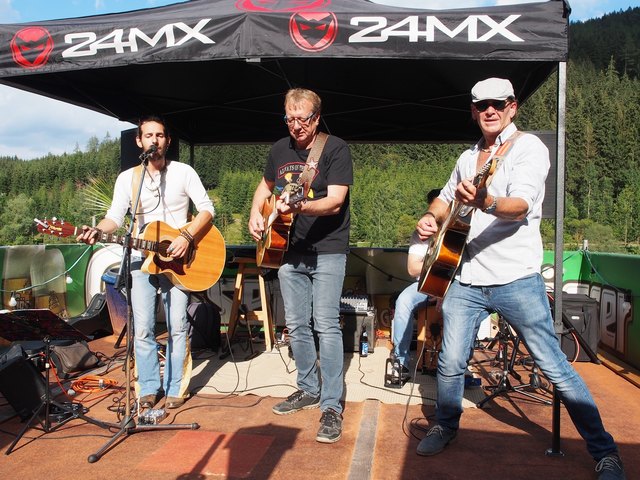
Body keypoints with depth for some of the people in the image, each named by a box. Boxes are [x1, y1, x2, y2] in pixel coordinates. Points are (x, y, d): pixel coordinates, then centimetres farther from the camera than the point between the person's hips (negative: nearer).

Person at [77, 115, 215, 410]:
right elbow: (115, 217, 4)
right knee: (142, 328, -2)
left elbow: (206, 208, -4)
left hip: (178, 257, -2)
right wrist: (97, 231, -17)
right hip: (142, 257, 2)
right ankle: (149, 388, 13)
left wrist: (187, 236, -17)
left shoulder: (183, 172, 1)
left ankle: (175, 387, 11)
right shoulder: (127, 178, 8)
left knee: (177, 325, -4)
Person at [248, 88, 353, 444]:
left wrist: (300, 207, -37)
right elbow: (266, 186, 26)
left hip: (327, 250, -6)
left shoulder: (336, 149, -8)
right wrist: (256, 213, 8)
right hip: (289, 250, 6)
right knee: (297, 325, 11)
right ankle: (309, 390, 28)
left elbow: (335, 202, -19)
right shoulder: (280, 149, 10)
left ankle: (332, 406, -3)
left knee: (326, 325, -12)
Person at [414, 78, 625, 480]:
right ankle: (446, 427, 33)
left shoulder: (529, 147, -4)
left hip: (516, 279, -5)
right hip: (467, 280, 5)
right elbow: (446, 197, 30)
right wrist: (432, 217, 7)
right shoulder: (468, 157, 16)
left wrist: (485, 201, -42)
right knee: (451, 363, 7)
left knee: (555, 366, 0)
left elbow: (521, 205, -20)